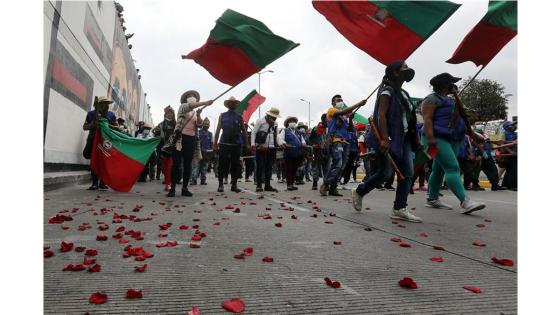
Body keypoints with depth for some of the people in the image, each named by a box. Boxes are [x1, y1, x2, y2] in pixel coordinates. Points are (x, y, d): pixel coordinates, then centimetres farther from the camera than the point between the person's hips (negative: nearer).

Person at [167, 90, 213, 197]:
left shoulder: (195, 112, 19)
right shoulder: (183, 107, 4)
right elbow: (191, 106, -18)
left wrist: (198, 115, -13)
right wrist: (205, 103, -27)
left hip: (191, 139, 5)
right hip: (180, 137, -5)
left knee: (188, 164, 5)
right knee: (176, 163, -6)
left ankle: (185, 188, 11)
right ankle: (172, 188, -2)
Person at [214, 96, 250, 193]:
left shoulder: (239, 117, 11)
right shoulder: (222, 115, 9)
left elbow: (243, 130, 11)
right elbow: (218, 129, 6)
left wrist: (247, 144, 6)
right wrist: (215, 143, -1)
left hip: (236, 144, 1)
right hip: (224, 144, -1)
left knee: (235, 165, 4)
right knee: (223, 165, -1)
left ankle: (234, 185, 11)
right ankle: (220, 184, 6)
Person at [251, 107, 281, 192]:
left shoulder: (275, 124, 16)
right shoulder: (260, 121, -2)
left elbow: (276, 136, 19)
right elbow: (253, 133, -5)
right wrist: (253, 144, -16)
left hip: (271, 148, 5)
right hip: (261, 148, -5)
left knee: (269, 167, 7)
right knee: (260, 167, -2)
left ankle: (267, 185, 14)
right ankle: (259, 185, 5)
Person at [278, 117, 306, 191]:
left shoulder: (298, 132, 20)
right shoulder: (285, 131, 6)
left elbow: (303, 140, 21)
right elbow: (280, 138, -8)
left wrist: (303, 143, -3)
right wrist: (282, 143, -29)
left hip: (298, 154, 5)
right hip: (289, 154, -4)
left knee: (294, 170, 9)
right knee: (289, 170, -2)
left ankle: (291, 184, 18)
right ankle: (289, 184, 4)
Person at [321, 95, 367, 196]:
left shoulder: (344, 115, 25)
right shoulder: (331, 110, 5)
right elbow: (344, 112, -14)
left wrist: (350, 119, 3)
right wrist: (359, 104, -16)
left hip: (345, 142, 8)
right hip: (336, 141, -8)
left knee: (341, 167, 3)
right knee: (337, 164, -21)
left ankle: (333, 188, 7)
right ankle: (325, 185, -12)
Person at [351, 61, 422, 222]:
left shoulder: (404, 94, 18)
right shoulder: (387, 91, -7)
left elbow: (410, 118, 19)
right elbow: (381, 116, -17)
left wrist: (416, 140, 14)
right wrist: (384, 139, -25)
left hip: (403, 139, 8)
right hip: (390, 140, -8)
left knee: (407, 174, 0)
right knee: (384, 173, -4)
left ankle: (399, 209, 3)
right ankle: (358, 192, 18)